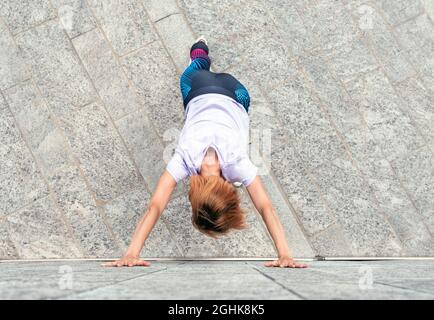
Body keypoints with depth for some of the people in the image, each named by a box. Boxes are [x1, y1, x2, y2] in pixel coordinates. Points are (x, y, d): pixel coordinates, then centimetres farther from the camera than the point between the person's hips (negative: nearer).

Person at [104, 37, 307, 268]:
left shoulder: (237, 162, -45)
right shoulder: (184, 158, -44)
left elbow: (266, 208, -47)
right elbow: (154, 207, -49)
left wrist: (285, 255, -56)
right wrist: (132, 253, -58)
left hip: (232, 96, -2)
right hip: (200, 97, 2)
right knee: (194, 74, 39)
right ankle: (200, 51, 69)